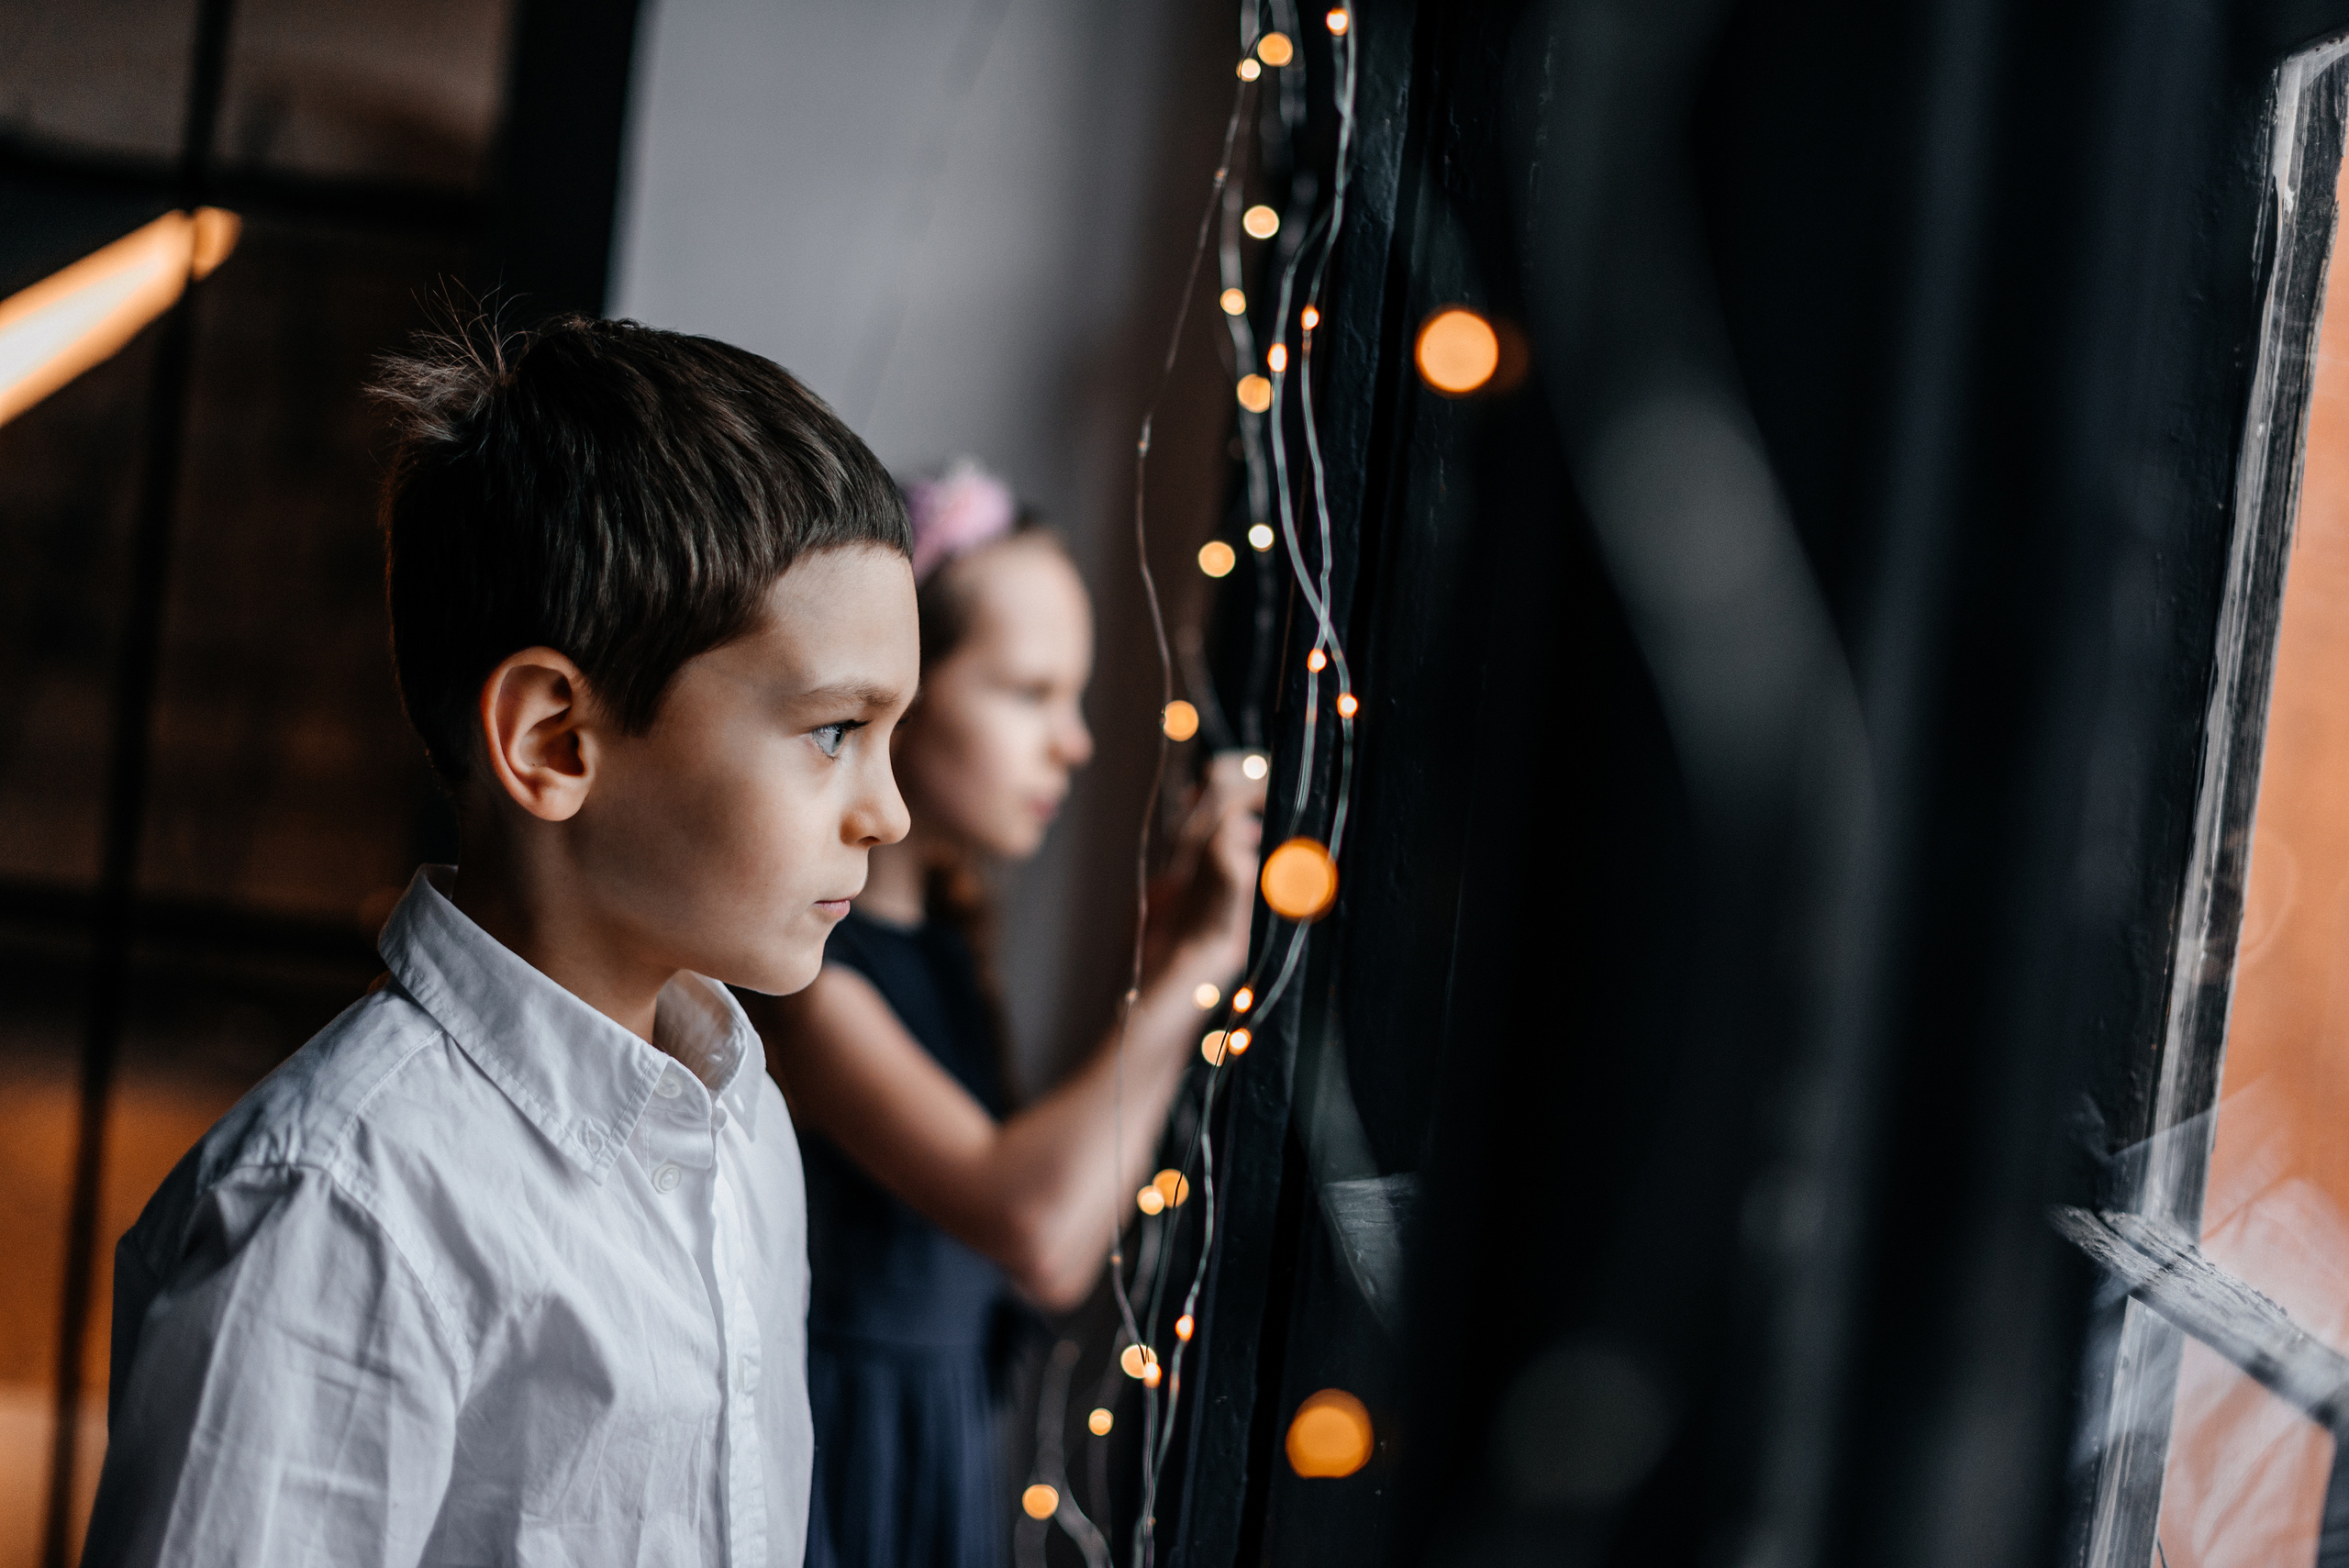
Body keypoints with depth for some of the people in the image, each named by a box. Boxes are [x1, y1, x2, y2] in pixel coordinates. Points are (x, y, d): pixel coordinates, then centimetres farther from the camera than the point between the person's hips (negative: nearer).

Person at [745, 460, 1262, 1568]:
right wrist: (1188, 969, -20)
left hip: (938, 1475, 8)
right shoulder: (790, 956, -20)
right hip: (823, 1475, -8)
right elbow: (1040, 1236, -32)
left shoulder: (942, 935, 8)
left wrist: (1161, 971, 6)